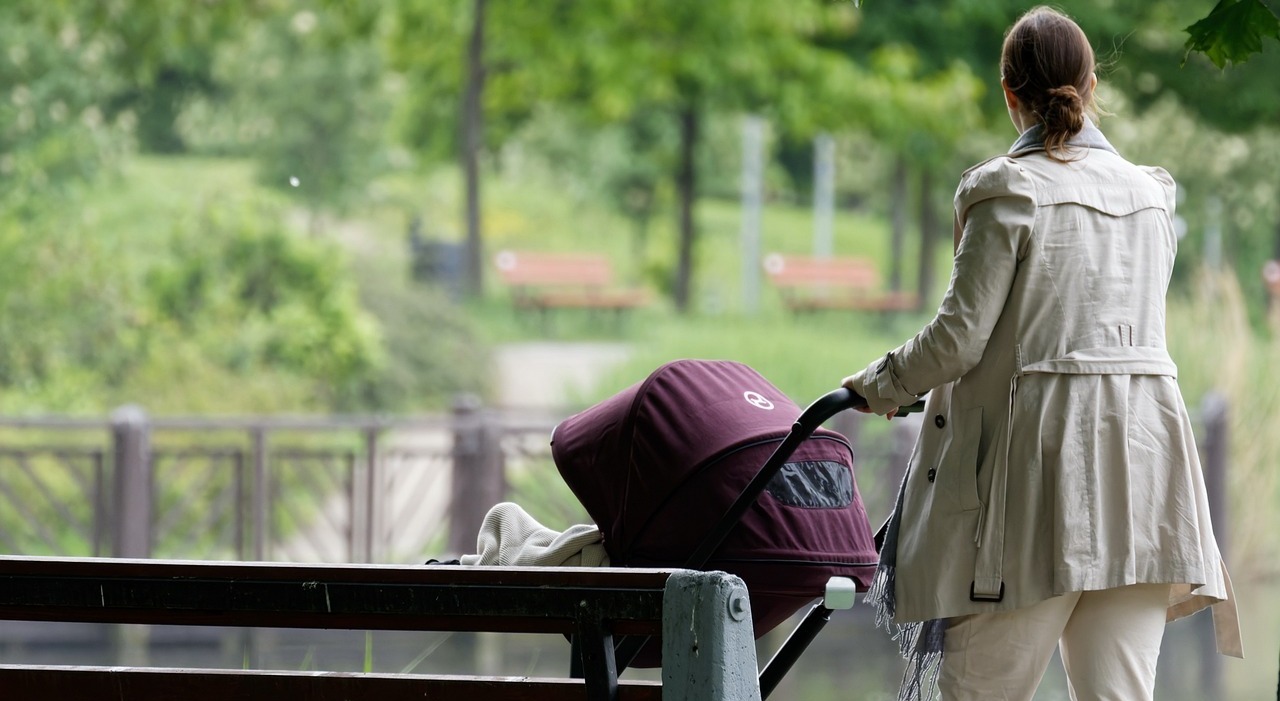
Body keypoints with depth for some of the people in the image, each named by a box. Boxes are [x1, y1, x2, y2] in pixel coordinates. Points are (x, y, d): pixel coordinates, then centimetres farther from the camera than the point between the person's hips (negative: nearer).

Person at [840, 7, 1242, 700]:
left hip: (1044, 442, -6)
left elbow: (960, 336, -9)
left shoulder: (1010, 190, -6)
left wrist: (878, 385, 9)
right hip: (1142, 460, 6)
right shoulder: (1150, 194, 13)